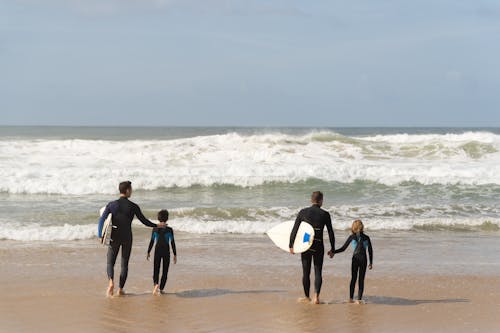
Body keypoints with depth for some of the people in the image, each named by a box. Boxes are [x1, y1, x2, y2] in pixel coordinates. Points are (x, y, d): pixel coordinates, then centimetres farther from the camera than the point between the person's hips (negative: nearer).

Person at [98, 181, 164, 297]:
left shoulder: (112, 204, -4)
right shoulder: (133, 207, -7)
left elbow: (102, 219, -11)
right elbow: (144, 221, 0)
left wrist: (100, 235, -7)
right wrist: (157, 225, 14)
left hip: (114, 237, 1)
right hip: (127, 238, -1)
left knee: (110, 263, 9)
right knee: (124, 264, 11)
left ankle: (111, 282, -17)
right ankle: (121, 289, 9)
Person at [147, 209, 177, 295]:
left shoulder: (155, 229, -3)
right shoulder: (169, 230, -7)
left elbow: (152, 242, 1)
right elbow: (172, 243, -5)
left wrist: (148, 252, 12)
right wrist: (175, 255, 1)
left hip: (157, 251, 1)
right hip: (166, 252, -1)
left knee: (156, 270, 4)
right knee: (165, 271, 10)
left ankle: (156, 284, -25)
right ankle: (161, 289, 9)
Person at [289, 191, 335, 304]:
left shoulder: (303, 212, -1)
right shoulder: (325, 214, -4)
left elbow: (294, 230, 0)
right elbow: (331, 233, -1)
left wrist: (291, 245, 9)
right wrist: (332, 249, 8)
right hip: (318, 247, -1)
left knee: (306, 273, 11)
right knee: (318, 272, 6)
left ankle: (307, 297, 20)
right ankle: (316, 297, -9)